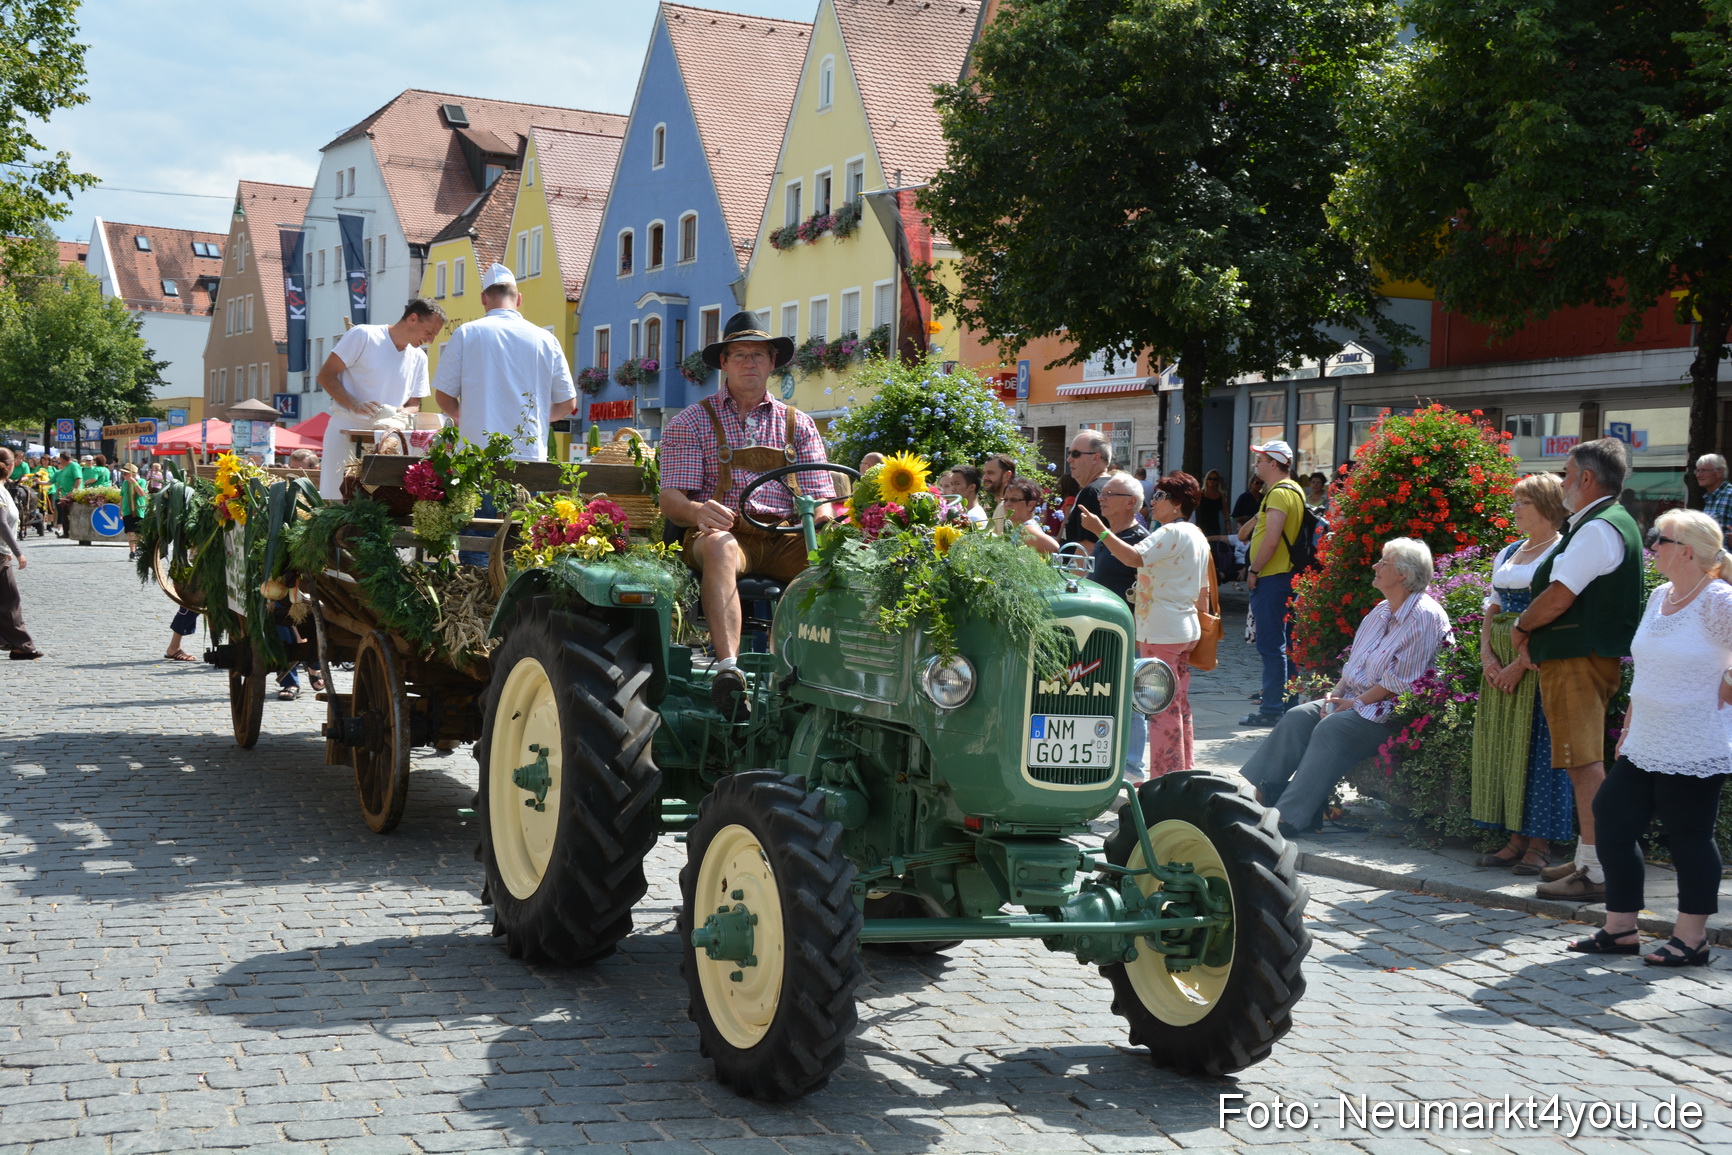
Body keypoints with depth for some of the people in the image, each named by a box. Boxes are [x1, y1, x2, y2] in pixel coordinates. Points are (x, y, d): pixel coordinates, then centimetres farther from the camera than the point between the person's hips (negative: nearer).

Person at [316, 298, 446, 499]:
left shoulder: (419, 359, 13)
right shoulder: (363, 336, -4)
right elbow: (326, 375, -5)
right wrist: (355, 405, -21)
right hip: (346, 434, -5)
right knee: (337, 503, -8)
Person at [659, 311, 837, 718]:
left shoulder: (798, 425, 21)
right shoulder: (691, 422, 13)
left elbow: (821, 498, 12)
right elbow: (670, 500, 2)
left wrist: (823, 519, -15)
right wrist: (698, 512, -23)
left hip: (787, 538, 3)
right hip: (723, 531, -2)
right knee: (719, 546, -39)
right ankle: (728, 666, -51)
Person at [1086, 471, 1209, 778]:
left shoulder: (1172, 532, -14)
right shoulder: (1198, 537, 16)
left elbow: (1134, 557, -29)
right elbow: (1203, 592, 21)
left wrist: (1102, 531, -30)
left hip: (1161, 631, -10)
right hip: (1186, 629, 10)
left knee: (1163, 706, -7)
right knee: (1179, 704, 15)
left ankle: (1165, 777, -5)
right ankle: (1184, 772, 21)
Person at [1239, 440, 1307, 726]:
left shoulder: (1279, 493, -16)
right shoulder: (1294, 490, 17)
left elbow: (1271, 539, -23)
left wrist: (1254, 571, -15)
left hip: (1271, 577, -11)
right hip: (1285, 574, 11)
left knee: (1271, 645, -8)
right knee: (1280, 643, 16)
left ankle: (1272, 710, -6)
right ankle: (1284, 699, 23)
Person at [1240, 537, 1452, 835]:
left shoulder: (1425, 616, -14)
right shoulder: (1381, 611, 16)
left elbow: (1399, 682, -18)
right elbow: (1354, 660, 22)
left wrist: (1356, 704, -15)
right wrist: (1337, 692, 4)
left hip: (1390, 711, -9)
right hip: (1354, 700, 9)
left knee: (1332, 728, -29)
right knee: (1297, 717, -10)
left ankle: (1289, 817, -31)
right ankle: (1254, 791, -16)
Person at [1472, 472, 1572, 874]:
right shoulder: (1507, 554, 17)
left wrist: (1520, 664, -18)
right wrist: (1487, 655, -1)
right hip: (1500, 662, 8)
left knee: (1536, 744, -6)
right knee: (1500, 743, 6)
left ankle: (1539, 845, 1)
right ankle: (1516, 840, 12)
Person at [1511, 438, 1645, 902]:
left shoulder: (1598, 529, -16)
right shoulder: (1610, 523, 19)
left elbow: (1558, 597, -20)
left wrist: (1521, 627, -2)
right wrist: (1534, 637, 11)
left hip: (1579, 662, -11)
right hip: (1576, 658, 11)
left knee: (1585, 763, -10)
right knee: (1585, 761, 15)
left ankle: (1596, 873, -10)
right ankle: (1587, 859, 23)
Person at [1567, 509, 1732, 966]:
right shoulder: (1659, 597, 11)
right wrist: (1626, 732, 18)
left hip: (1692, 752, -8)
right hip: (1643, 748, 8)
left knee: (1689, 837, 1)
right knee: (1613, 825, 7)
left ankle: (1692, 938, 14)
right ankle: (1620, 929, 18)